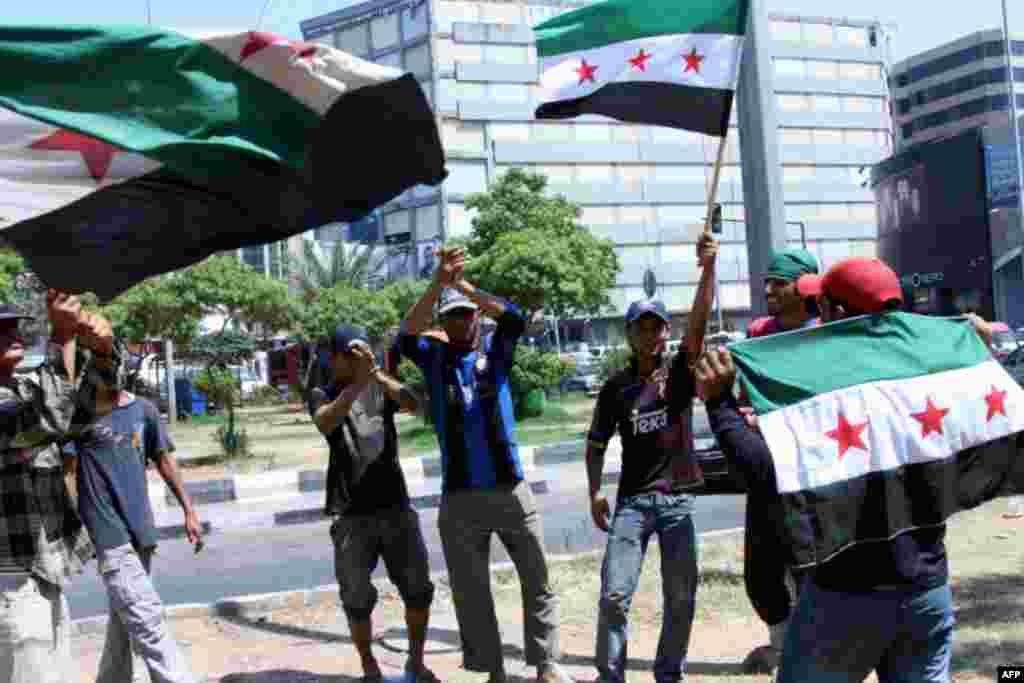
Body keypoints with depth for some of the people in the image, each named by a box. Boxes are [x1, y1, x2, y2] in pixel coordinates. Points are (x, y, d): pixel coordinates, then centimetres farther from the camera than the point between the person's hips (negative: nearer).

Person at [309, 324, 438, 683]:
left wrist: (375, 373, -29)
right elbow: (325, 424, -19)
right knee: (357, 599, 3)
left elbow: (412, 404, -13)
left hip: (396, 506, 2)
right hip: (351, 515, -1)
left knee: (418, 590, 4)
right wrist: (358, 382, -32)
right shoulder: (323, 394, 4)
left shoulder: (382, 387, 8)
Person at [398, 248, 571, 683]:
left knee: (537, 581, 7)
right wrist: (438, 285, -28)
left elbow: (515, 319, -14)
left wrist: (464, 285, -24)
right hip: (458, 496, 0)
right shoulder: (434, 355, 5)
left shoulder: (496, 349, 5)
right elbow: (406, 337, -15)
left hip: (511, 488, 0)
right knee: (471, 591, 8)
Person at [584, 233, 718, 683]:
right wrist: (595, 492, 0)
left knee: (681, 597, 6)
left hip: (678, 498, 0)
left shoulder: (681, 372, 0)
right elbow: (596, 443, 11)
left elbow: (699, 322, -16)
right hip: (633, 499, 0)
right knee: (614, 594, -6)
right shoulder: (616, 387, 4)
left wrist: (708, 268, -29)